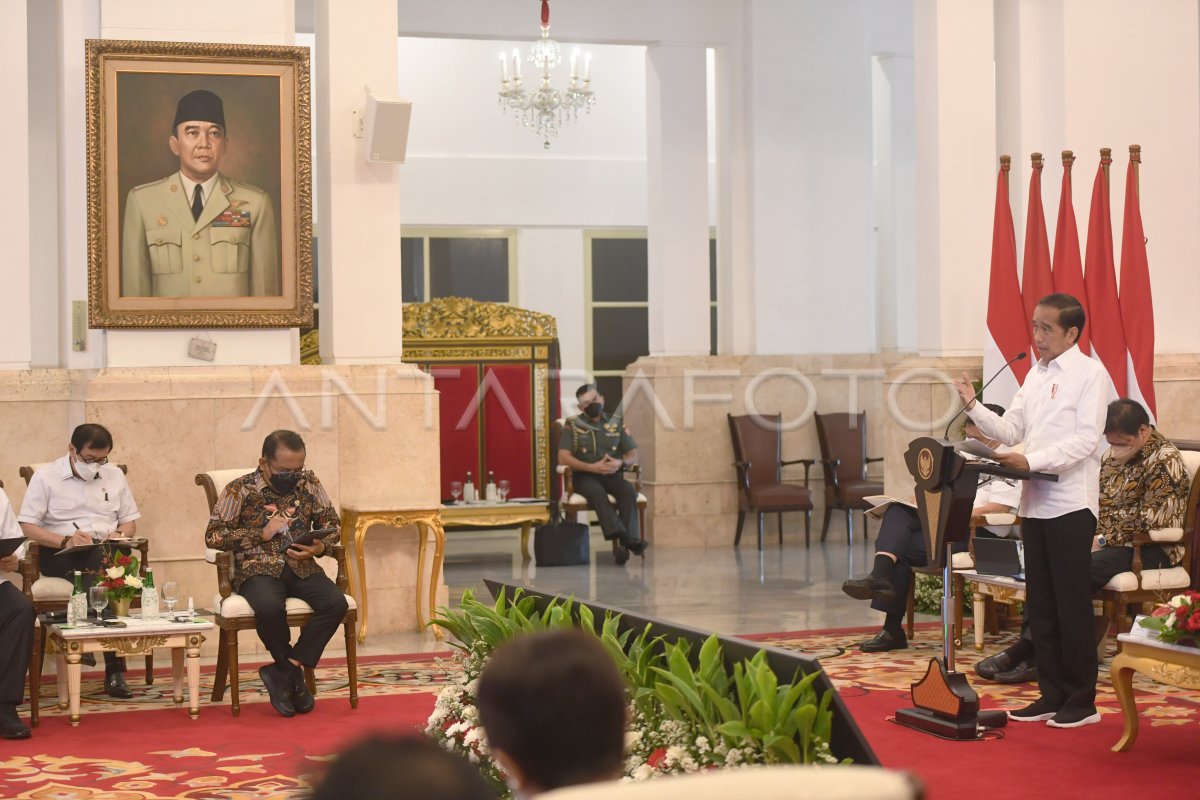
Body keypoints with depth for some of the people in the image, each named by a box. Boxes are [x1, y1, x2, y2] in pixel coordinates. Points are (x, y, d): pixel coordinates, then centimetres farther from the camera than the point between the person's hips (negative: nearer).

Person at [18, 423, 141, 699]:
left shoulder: (114, 475, 15)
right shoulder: (46, 477, 3)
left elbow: (130, 522, 19)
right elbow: (27, 527, -3)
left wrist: (117, 536, -5)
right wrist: (65, 540, -18)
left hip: (107, 553, 3)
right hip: (60, 556, -3)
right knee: (102, 560, -37)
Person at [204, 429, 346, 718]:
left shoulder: (309, 483, 10)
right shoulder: (240, 489, -1)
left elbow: (331, 523, 17)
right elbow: (213, 536, -2)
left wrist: (320, 547, -6)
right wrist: (261, 534, -10)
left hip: (301, 567, 4)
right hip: (258, 569, -4)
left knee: (336, 603, -26)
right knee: (269, 608, -37)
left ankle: (285, 670, -15)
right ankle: (294, 673, -9)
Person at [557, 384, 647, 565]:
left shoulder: (617, 422, 15)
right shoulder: (572, 425, 7)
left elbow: (633, 455, 12)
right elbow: (563, 457, -4)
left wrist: (621, 463, -12)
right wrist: (592, 467, -16)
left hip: (612, 475, 3)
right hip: (584, 476, -2)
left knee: (629, 491, -30)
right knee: (597, 492, -36)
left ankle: (628, 541, -40)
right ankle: (622, 537, -50)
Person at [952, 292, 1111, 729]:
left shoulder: (1090, 374, -7)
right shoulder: (1036, 374, 15)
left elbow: (1087, 439, -15)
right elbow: (1011, 430, 13)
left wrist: (1032, 460, -24)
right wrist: (974, 407, -3)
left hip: (1071, 503, -7)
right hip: (1035, 501, 7)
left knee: (1072, 603, -2)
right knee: (1040, 603, 10)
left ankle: (1082, 701, 6)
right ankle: (1052, 695, 19)